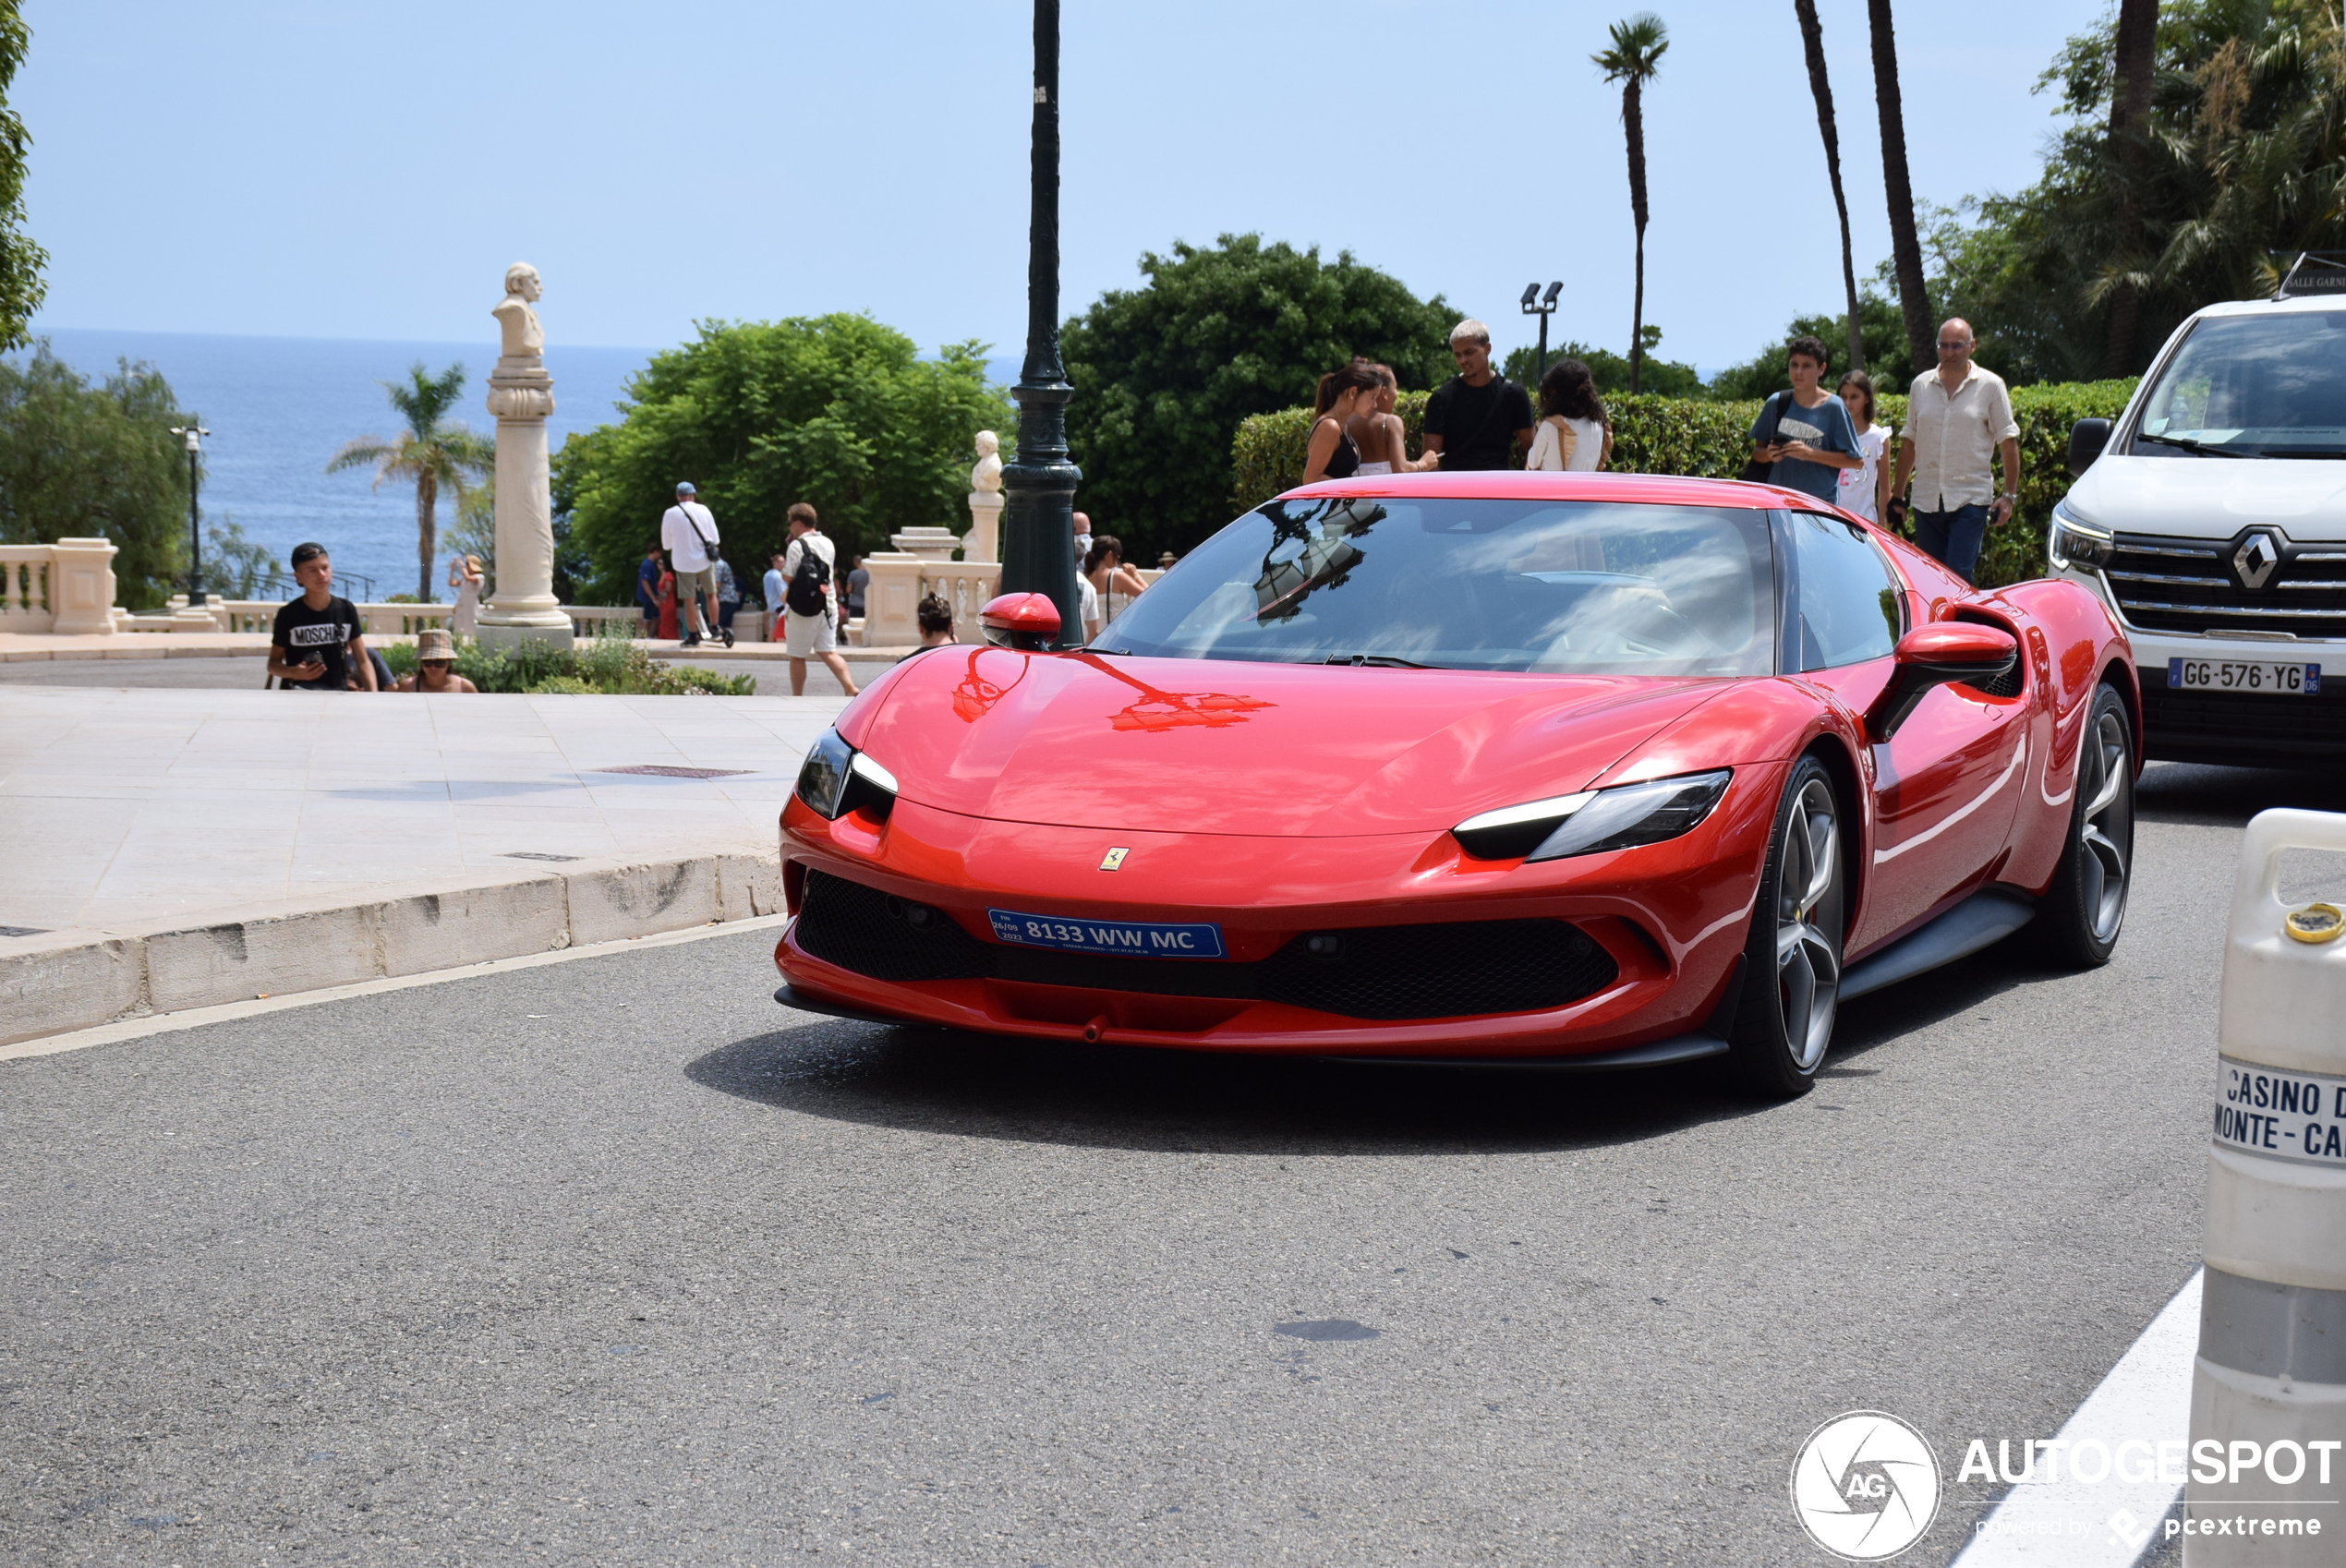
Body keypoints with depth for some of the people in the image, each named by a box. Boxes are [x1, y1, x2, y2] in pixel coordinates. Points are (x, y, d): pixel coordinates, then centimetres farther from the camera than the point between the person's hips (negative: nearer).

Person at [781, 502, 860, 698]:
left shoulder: (797, 546, -12)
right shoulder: (828, 544, 10)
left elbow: (788, 577, -15)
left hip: (802, 608, -6)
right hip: (827, 606, 6)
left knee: (797, 656, 6)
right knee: (828, 652, 6)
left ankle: (797, 698, 12)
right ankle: (850, 688, -12)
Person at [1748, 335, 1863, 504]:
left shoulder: (1833, 408, -3)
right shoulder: (1776, 404, 7)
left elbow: (1855, 460, -4)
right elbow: (1757, 452, 15)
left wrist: (1810, 453, -15)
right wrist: (1768, 454, -9)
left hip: (1821, 503, -3)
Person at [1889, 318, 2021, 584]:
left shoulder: (1990, 386, -1)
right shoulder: (1921, 385, 9)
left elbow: (2009, 442, 0)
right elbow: (1909, 443, 15)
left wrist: (2009, 495, -6)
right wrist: (1897, 495, 13)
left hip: (1970, 500, -4)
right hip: (1926, 500, 4)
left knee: (1958, 576, -13)